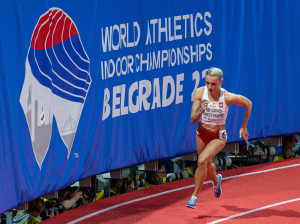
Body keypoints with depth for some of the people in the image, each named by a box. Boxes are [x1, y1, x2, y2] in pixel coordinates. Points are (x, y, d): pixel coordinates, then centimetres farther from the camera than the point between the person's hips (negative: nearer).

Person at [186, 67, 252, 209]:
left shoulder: (228, 97, -22)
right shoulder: (199, 93, -17)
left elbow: (248, 104, -2)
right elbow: (193, 119, -17)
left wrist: (244, 127, 4)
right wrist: (200, 111, -40)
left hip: (218, 137, -4)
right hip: (201, 134, 4)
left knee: (202, 161, -26)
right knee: (207, 166, 21)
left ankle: (195, 196, -13)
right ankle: (216, 180, 58)